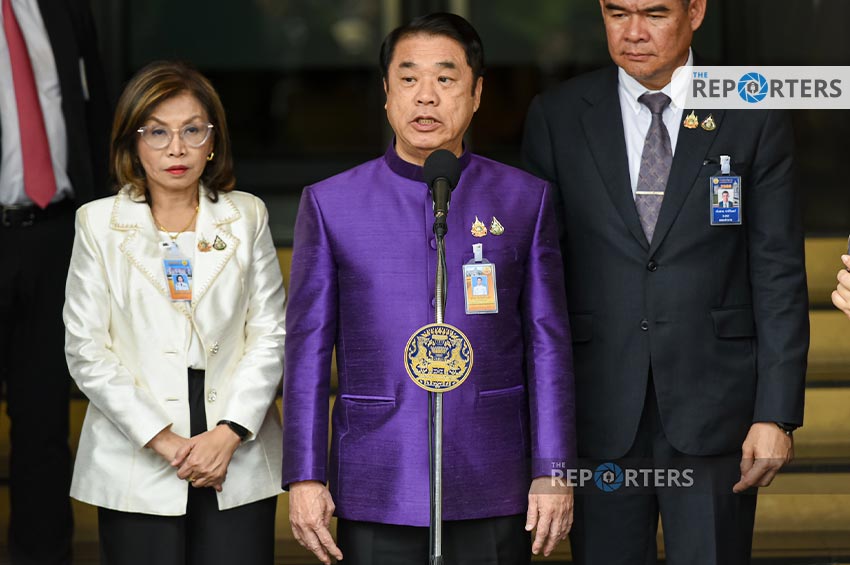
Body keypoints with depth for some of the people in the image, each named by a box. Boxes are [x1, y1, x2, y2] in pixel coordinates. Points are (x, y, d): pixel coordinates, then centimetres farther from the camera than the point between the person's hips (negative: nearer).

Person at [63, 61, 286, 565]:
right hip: (136, 466, -1)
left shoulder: (246, 216, 9)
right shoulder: (100, 224, 5)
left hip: (237, 460, 1)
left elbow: (270, 334, 4)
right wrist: (162, 440, -9)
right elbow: (86, 348, -1)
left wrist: (229, 434, -8)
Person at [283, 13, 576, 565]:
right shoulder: (330, 204, 5)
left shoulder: (525, 200, 6)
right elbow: (308, 349, 4)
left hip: (491, 494, 0)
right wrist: (305, 476, 0)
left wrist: (552, 472, -1)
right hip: (376, 493, 0)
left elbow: (548, 344, 5)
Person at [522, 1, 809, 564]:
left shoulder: (754, 117, 1)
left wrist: (777, 413, -6)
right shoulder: (557, 116, 4)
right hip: (601, 413, 1)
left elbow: (779, 277, 0)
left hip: (714, 411, -1)